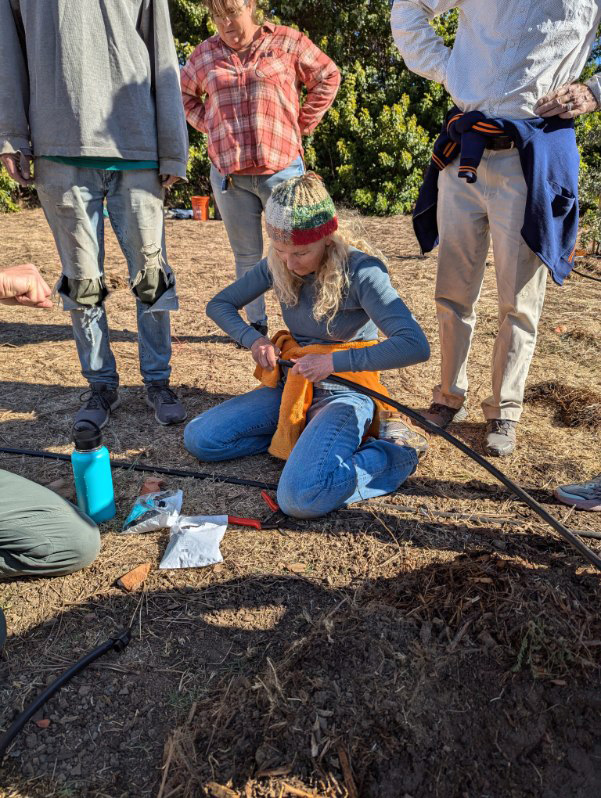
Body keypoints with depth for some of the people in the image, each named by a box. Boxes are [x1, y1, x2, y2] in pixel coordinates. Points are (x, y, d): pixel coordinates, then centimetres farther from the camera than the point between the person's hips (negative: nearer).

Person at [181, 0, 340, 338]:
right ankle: (257, 324, 19)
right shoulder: (204, 54, 12)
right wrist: (209, 125, 10)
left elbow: (328, 77, 12)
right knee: (247, 255, 8)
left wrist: (302, 124, 6)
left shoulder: (286, 41, 5)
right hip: (228, 172, 3)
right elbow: (184, 95, 26)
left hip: (282, 167, -2)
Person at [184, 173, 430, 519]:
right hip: (292, 386, 7)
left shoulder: (360, 271, -18)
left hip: (344, 392, -7)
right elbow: (219, 305, 11)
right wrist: (253, 338, -10)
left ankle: (394, 450, -7)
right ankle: (304, 434, 5)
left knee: (302, 497, -31)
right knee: (199, 438, -1)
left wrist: (334, 361, -29)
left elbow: (416, 345, -28)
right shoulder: (276, 265, -1)